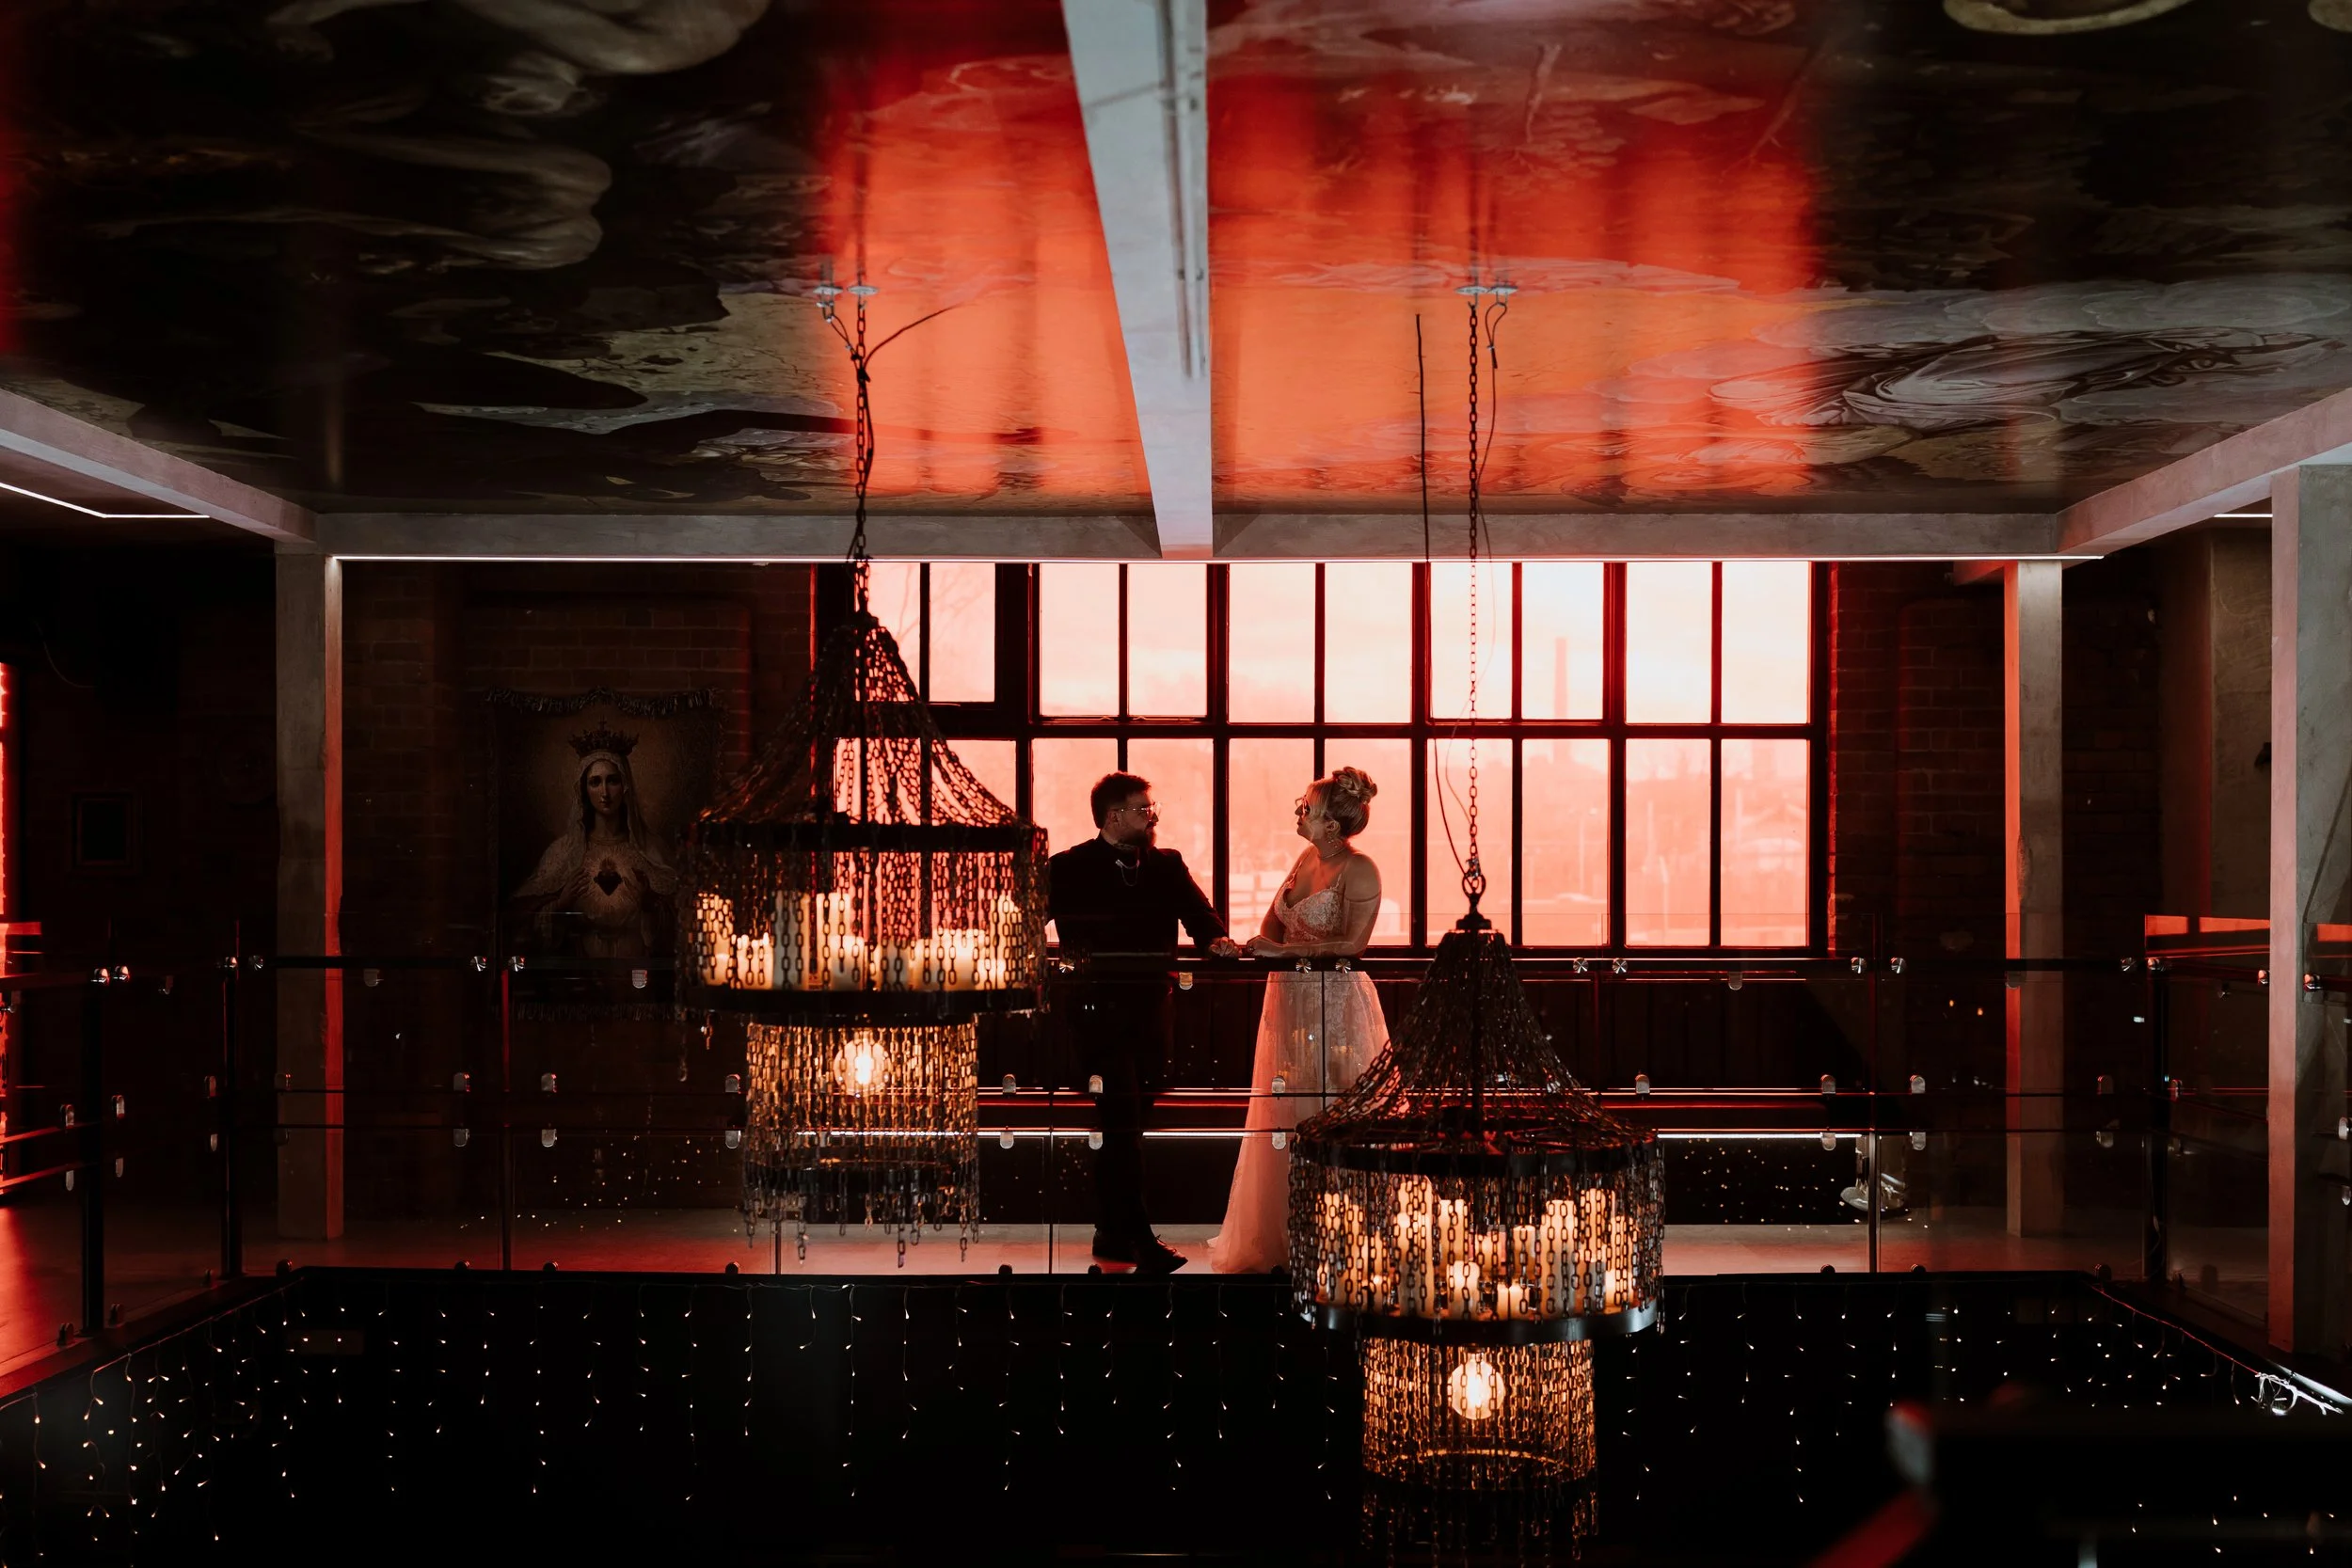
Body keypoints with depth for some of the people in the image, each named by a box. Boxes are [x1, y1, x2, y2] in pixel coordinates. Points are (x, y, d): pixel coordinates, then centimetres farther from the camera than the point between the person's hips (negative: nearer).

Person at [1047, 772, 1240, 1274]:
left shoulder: (1166, 865, 12)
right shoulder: (1069, 869, 0)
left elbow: (1197, 913, 3)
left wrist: (1216, 939, -19)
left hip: (1150, 1009, 5)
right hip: (1099, 1010, -5)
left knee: (1130, 1125, 10)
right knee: (1122, 1125, -12)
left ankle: (1112, 1235, 19)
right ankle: (1137, 1238, -13)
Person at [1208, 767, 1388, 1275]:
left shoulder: (1358, 871, -13)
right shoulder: (1307, 858, 10)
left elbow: (1352, 943, -20)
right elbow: (1274, 921, 17)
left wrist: (1283, 950, -17)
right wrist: (1263, 944, -5)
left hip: (1335, 1004, -7)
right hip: (1290, 1000, 8)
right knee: (1284, 1117, 9)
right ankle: (1282, 1236, 18)